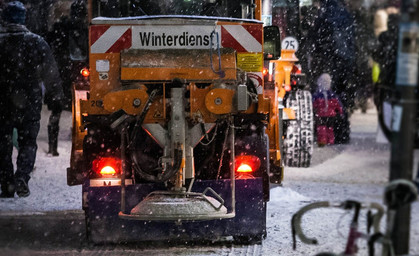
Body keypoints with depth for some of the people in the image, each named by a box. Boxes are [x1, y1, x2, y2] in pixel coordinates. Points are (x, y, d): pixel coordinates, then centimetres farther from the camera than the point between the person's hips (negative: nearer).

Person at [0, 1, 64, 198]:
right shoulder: (37, 42, -1)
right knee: (28, 142, 9)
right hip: (29, 102, 0)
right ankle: (22, 177, -12)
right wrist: (55, 98, 10)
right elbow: (51, 74, 2)